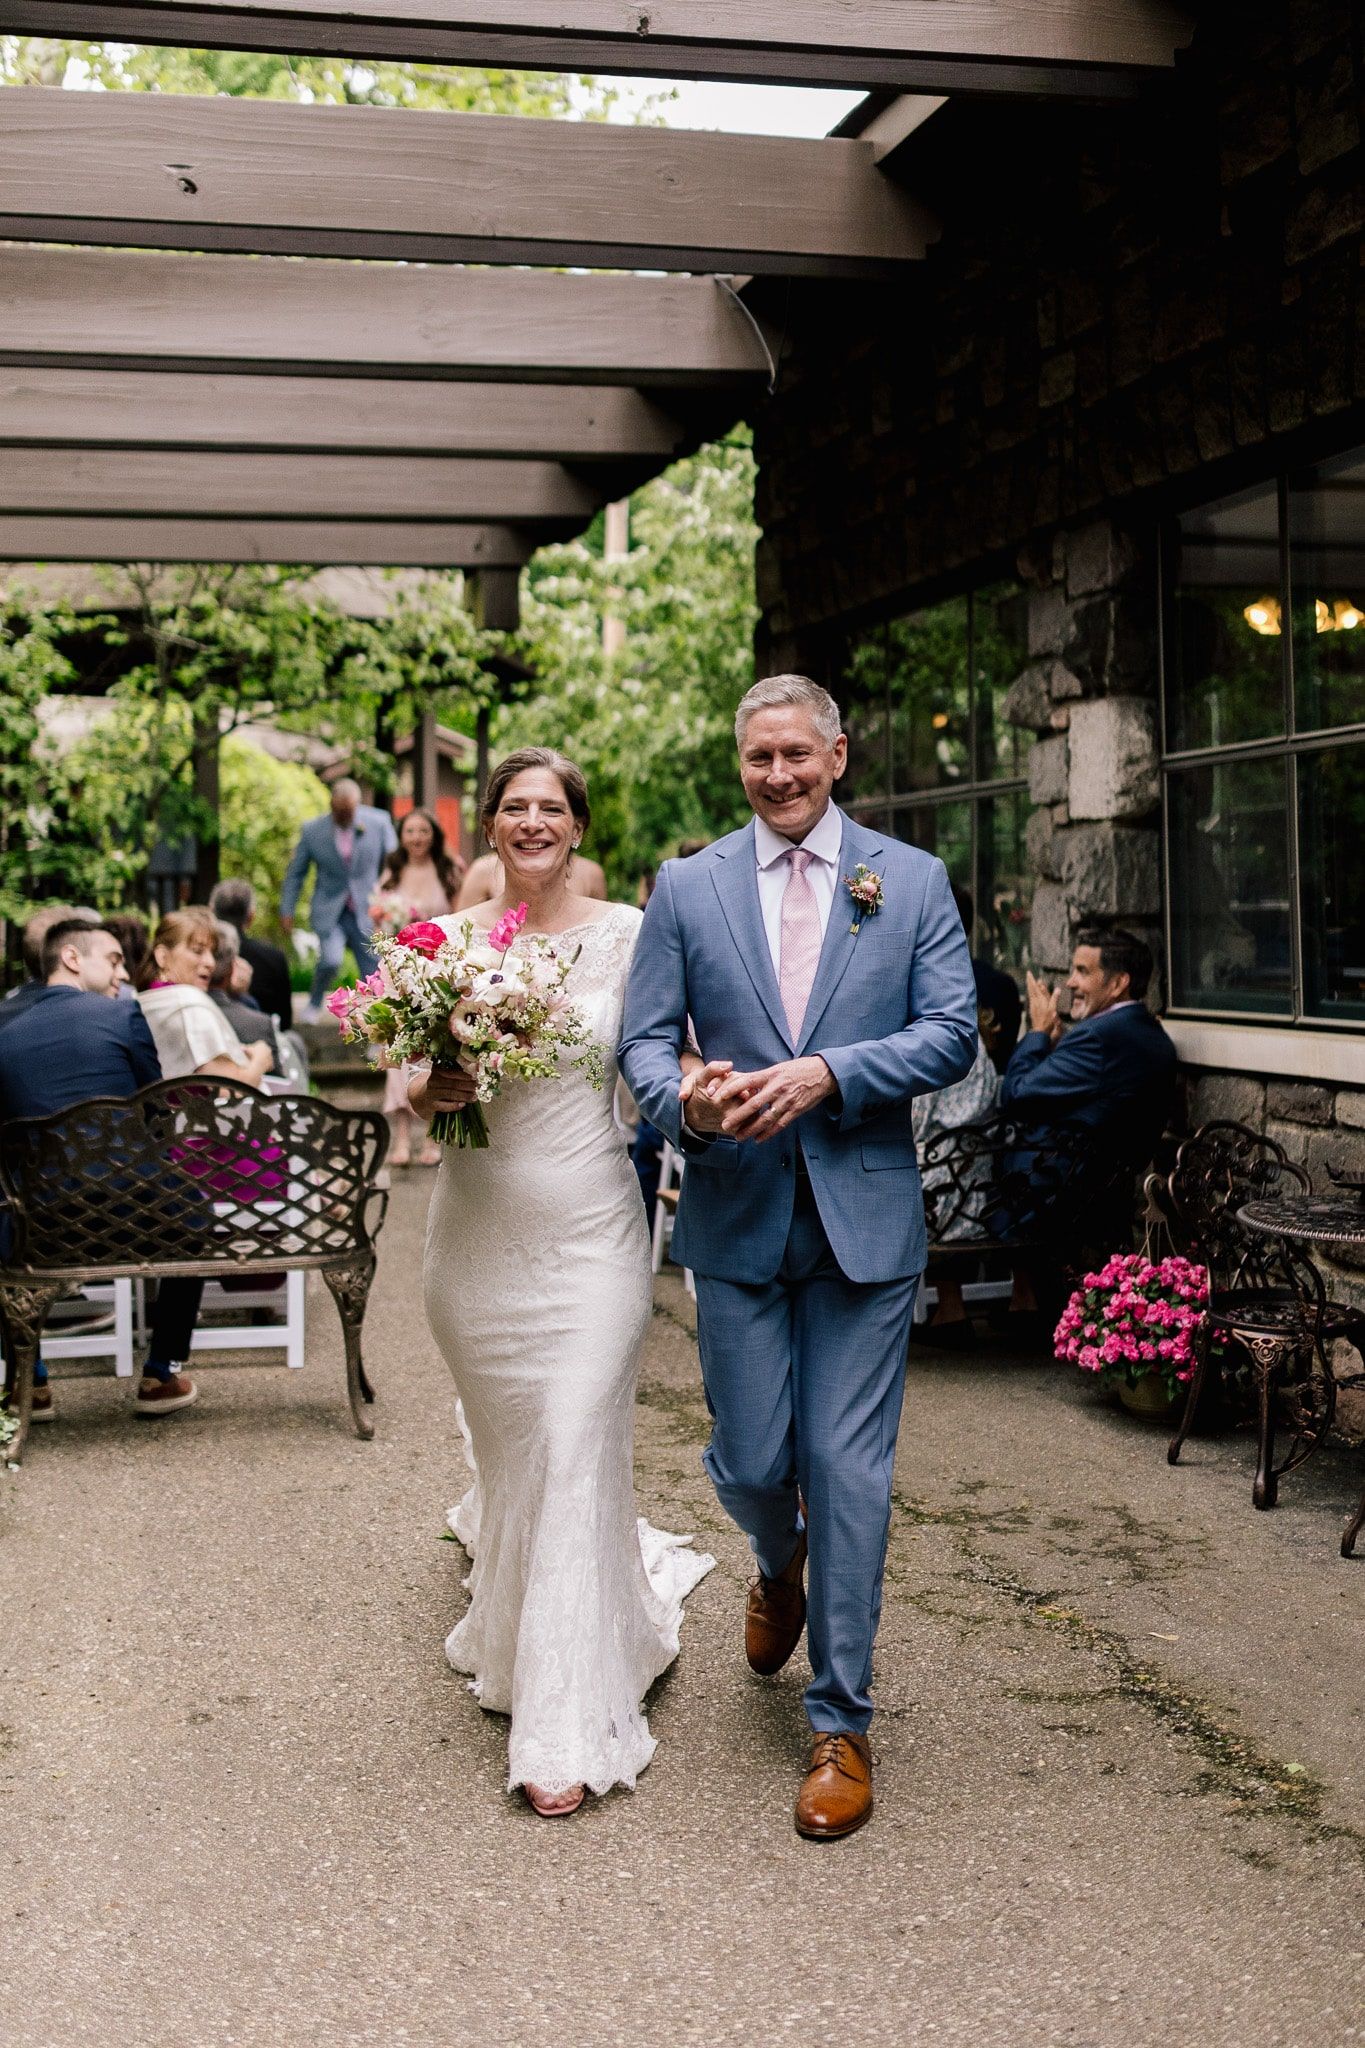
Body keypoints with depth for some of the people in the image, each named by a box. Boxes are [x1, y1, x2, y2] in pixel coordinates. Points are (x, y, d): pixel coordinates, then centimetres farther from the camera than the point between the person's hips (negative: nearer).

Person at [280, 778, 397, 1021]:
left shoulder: (379, 823, -6)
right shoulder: (312, 830, -6)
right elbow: (295, 872, 5)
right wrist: (287, 911, 2)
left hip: (367, 911, 1)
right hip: (330, 911, -1)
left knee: (374, 972, 0)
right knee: (331, 959, -23)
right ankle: (315, 1002, 7)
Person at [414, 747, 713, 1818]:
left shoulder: (627, 933, -1)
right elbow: (407, 1084, 6)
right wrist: (433, 1092, -17)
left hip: (590, 1233, -2)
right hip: (479, 1236, 3)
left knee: (577, 1449, -8)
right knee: (508, 1446, 16)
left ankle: (568, 1730, -1)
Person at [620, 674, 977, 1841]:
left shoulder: (913, 881, 4)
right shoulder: (687, 888, 6)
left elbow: (953, 1033, -3)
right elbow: (644, 1038, 4)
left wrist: (829, 1072, -17)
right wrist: (683, 1099, -18)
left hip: (866, 1219, -1)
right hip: (737, 1218, 1)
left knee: (849, 1471, 0)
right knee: (751, 1462, 6)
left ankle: (842, 1723, 14)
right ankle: (780, 1570, 44)